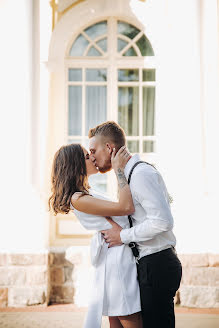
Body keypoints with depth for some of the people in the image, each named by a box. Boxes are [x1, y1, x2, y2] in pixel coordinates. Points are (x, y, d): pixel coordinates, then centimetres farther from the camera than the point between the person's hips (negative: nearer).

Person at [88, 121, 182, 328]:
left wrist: (123, 236, -16)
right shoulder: (132, 173, 16)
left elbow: (162, 221, -24)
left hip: (157, 266, -10)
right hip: (152, 265, 10)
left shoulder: (141, 174, -16)